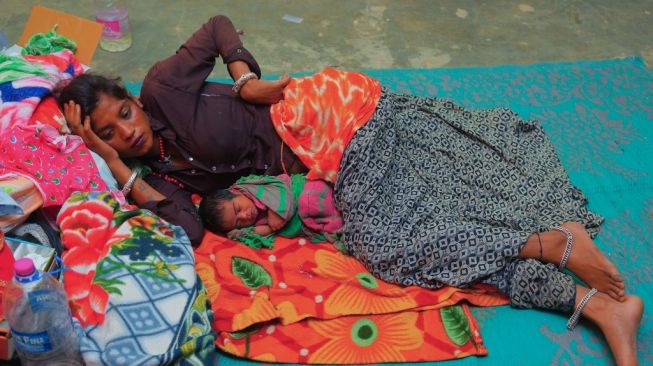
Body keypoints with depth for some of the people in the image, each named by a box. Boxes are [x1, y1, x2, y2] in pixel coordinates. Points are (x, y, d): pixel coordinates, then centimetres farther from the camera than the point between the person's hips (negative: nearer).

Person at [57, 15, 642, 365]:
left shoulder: (162, 87, -4)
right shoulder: (161, 167, 12)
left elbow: (218, 27, 7)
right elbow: (189, 228, -6)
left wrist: (248, 79, -9)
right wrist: (116, 165, -4)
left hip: (325, 115, -5)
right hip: (326, 165, 5)